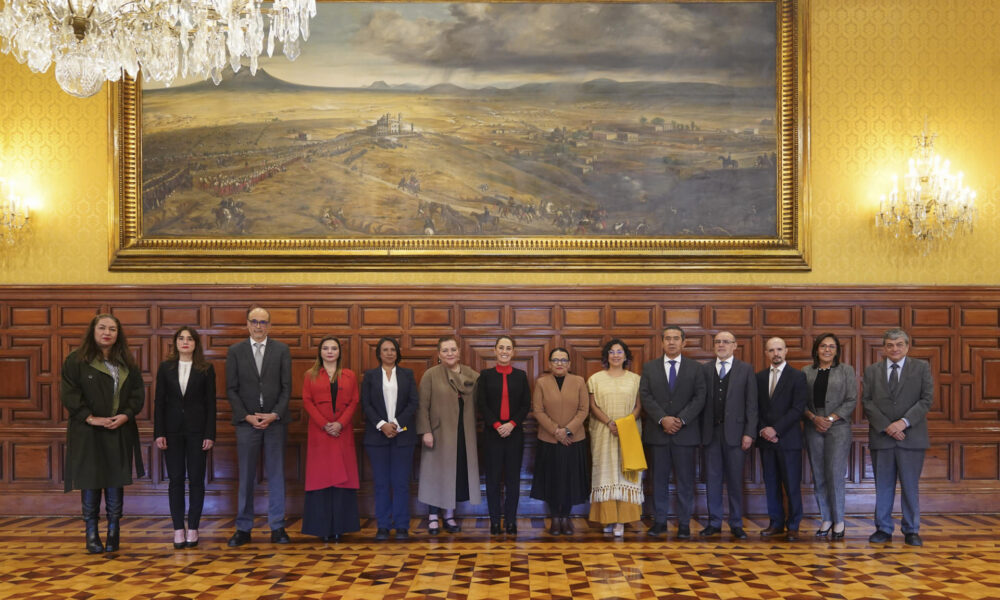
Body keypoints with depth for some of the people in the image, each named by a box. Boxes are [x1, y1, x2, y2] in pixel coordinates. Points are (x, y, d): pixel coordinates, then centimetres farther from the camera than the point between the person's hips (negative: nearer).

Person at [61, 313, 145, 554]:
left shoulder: (127, 362, 10)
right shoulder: (77, 360, -2)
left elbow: (138, 392, 8)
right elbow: (69, 394, -8)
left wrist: (126, 415, -8)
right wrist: (90, 418, -15)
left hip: (119, 433, 3)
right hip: (87, 433, -3)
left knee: (115, 484, 5)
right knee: (90, 484, 1)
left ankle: (113, 534, 14)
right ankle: (91, 535, 11)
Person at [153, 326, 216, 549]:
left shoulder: (206, 369, 1)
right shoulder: (165, 367, 5)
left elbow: (211, 403, 0)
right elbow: (159, 402, 4)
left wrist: (210, 434, -6)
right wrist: (158, 433, -3)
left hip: (197, 430, -1)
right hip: (172, 430, 1)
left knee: (196, 479, 3)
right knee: (175, 479, 4)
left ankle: (193, 529, 10)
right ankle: (178, 529, 10)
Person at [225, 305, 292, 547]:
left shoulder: (281, 350, 5)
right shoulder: (235, 351, 5)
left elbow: (286, 387, 2)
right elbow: (231, 389, 2)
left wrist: (275, 415, -10)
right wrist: (247, 416, -9)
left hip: (275, 421, 0)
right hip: (247, 421, 0)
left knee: (276, 475, 4)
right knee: (246, 477, 4)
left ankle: (277, 527, 10)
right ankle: (243, 529, 11)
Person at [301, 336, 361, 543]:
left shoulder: (349, 376, 12)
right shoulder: (311, 375, 9)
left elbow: (354, 402, 4)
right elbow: (307, 401, 0)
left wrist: (340, 424, -12)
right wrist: (324, 425, -12)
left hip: (343, 432, 1)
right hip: (319, 432, -1)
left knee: (343, 477, 0)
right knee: (320, 477, -1)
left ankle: (339, 526, 7)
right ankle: (322, 527, 5)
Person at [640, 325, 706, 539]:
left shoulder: (695, 367, 7)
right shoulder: (649, 367, 8)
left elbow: (699, 398, -1)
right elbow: (646, 397, -1)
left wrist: (681, 420, -13)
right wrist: (663, 419, -14)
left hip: (685, 432, -1)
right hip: (657, 432, 1)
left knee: (685, 481, 3)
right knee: (659, 480, 6)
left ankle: (684, 524, 10)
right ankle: (659, 521, 13)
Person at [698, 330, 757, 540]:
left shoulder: (746, 370, 4)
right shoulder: (705, 369, 8)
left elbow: (751, 404, 1)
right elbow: (700, 402, 5)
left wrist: (749, 433, -7)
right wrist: (699, 432, -1)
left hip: (735, 432, -1)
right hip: (710, 432, 2)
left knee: (735, 480, 4)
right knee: (712, 478, 6)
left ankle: (736, 524, 14)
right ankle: (714, 522, 16)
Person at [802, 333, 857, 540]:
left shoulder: (846, 371, 5)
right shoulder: (807, 372, 10)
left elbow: (851, 401, -1)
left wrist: (830, 419, -10)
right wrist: (814, 418, -10)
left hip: (838, 428, -2)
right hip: (813, 429, 3)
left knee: (835, 475, -8)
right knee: (819, 476, 4)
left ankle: (838, 521, 4)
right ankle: (826, 519, 14)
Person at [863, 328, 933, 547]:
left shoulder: (921, 367, 6)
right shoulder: (872, 370, 9)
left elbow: (927, 399, -2)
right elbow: (866, 401, 2)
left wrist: (904, 422, -13)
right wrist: (886, 426, -10)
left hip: (911, 436, -1)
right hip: (881, 437, 1)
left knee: (910, 486, 3)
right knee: (883, 486, 6)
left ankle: (911, 531, 14)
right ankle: (883, 529, 14)